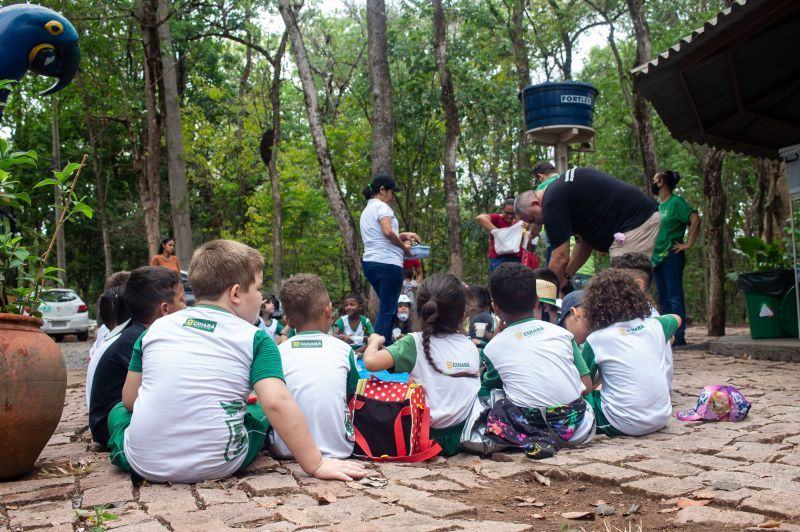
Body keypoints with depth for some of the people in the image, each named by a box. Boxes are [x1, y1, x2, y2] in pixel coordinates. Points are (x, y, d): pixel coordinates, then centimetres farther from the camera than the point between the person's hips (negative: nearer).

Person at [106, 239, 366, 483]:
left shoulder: (156, 328, 6)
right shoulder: (255, 339, -5)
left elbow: (129, 399, 12)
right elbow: (277, 402, -17)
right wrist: (316, 465, -15)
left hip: (145, 463, 2)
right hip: (215, 466, -2)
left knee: (119, 411, 32)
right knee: (260, 411, 25)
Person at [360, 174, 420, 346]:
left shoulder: (367, 210, 22)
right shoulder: (382, 206, -6)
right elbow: (387, 232, -21)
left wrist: (403, 236, 16)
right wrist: (404, 247, -7)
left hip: (370, 262, 10)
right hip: (387, 263, -10)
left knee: (386, 308, 16)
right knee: (387, 310, -7)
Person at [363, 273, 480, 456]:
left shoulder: (414, 343, -12)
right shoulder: (471, 347, 0)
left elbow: (371, 362, -23)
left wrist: (374, 342, -1)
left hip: (434, 435, -3)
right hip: (469, 434, 3)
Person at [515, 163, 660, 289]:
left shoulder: (552, 201, -11)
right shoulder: (564, 188, 19)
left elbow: (561, 258, -10)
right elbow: (584, 241, 23)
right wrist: (565, 277, 20)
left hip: (634, 225, -11)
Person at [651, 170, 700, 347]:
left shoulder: (676, 202, -6)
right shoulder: (657, 205, 16)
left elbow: (695, 219, -17)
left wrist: (688, 244, -17)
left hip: (672, 256, -8)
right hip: (658, 257, 8)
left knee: (674, 297, -10)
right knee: (663, 298, 9)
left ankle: (679, 336, -10)